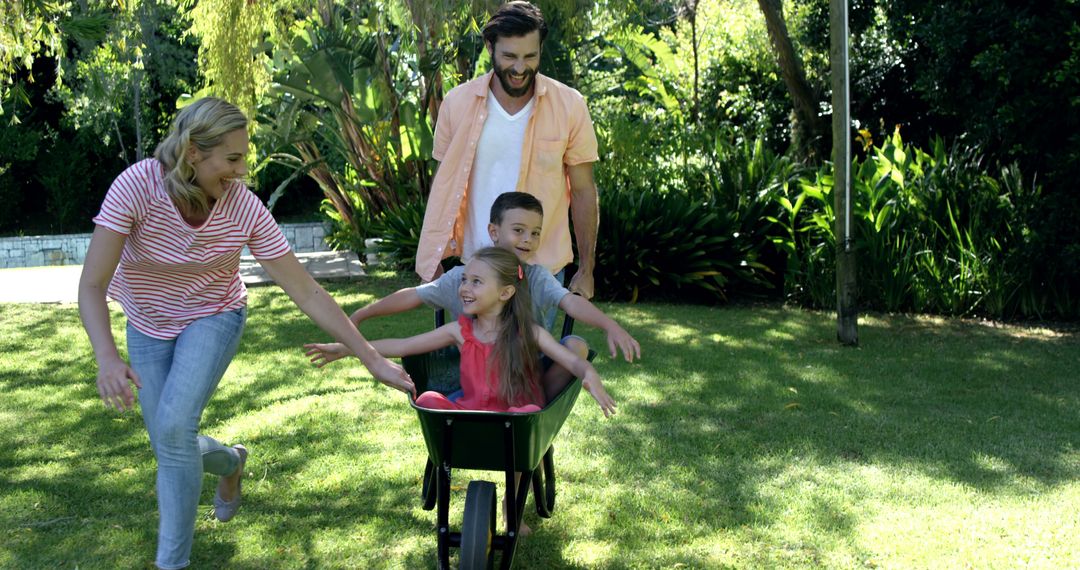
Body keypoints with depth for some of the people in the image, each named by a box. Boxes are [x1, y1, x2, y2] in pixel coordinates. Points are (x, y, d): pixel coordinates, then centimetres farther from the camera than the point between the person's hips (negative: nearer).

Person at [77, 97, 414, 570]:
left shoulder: (245, 208, -26)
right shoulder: (138, 185, -30)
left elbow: (307, 293, -20)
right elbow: (92, 285, -29)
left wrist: (372, 358, -20)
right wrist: (107, 360, -45)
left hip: (214, 318, -1)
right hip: (149, 325, 2)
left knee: (173, 427, -23)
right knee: (170, 446, 5)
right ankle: (230, 463, 42)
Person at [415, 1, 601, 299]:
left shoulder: (569, 106, -8)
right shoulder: (457, 103, -4)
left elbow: (583, 191, -1)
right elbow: (444, 184, 5)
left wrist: (586, 269, -1)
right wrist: (434, 261, 2)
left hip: (543, 269, -1)